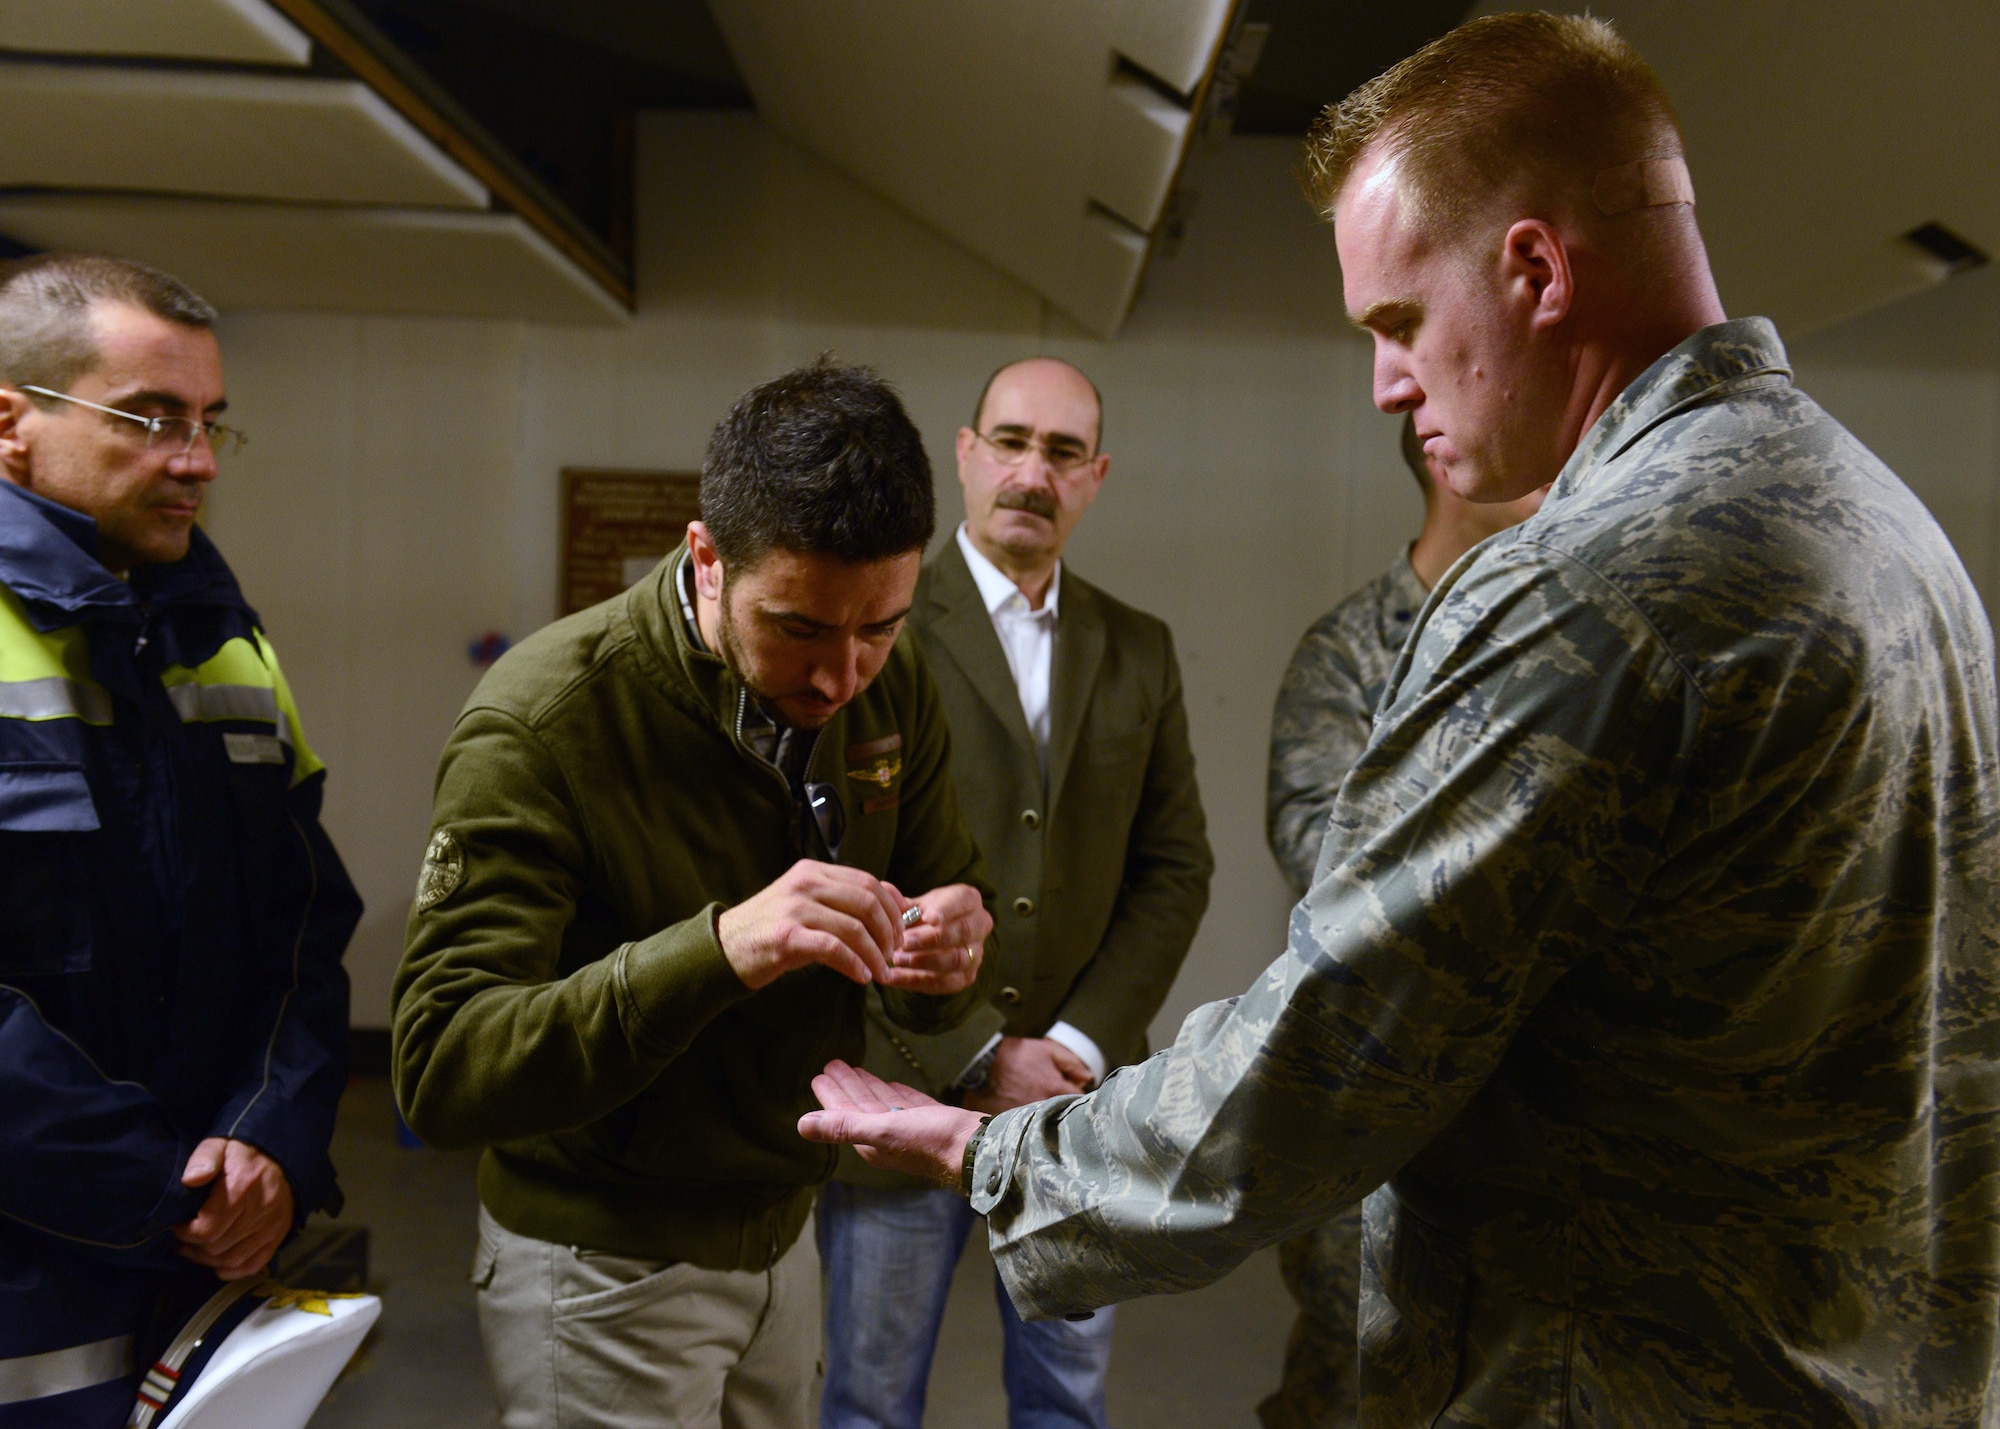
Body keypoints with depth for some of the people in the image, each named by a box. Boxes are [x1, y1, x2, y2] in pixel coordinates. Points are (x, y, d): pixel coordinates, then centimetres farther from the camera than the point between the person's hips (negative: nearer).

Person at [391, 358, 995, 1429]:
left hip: (780, 1232, 5)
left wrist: (947, 959, -23)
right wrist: (717, 950, -42)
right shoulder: (543, 719, -24)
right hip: (601, 1266, -5)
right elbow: (440, 1073, -28)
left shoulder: (894, 689, -7)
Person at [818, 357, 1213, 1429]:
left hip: (1081, 1092, 4)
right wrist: (974, 1058, -12)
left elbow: (1175, 867, 7)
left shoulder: (1139, 652, 9)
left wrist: (1082, 1043, -5)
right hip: (905, 1090, -3)